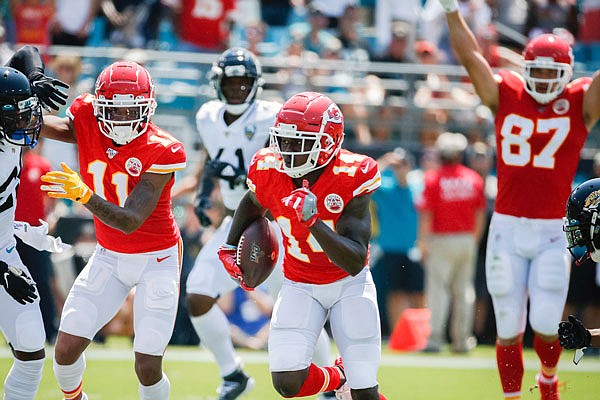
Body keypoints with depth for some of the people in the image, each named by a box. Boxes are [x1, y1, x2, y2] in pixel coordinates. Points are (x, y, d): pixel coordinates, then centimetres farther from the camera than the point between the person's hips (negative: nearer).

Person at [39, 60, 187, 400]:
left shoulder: (160, 152, -24)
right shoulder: (87, 124, -10)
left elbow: (130, 222, -31)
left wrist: (84, 194, -46)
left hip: (157, 260, -4)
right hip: (109, 256, 4)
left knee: (148, 368, -9)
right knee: (66, 349, -4)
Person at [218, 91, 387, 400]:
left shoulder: (351, 177, -26)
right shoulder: (268, 171, -15)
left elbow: (355, 262, -29)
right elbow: (252, 205, 13)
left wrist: (313, 222, -40)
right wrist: (230, 248, 10)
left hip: (349, 284, -2)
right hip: (300, 286, 2)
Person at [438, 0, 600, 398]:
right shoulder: (505, 95, 5)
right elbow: (469, 56, 3)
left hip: (553, 233, -1)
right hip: (507, 230, 1)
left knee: (547, 325, -5)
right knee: (509, 330, 3)